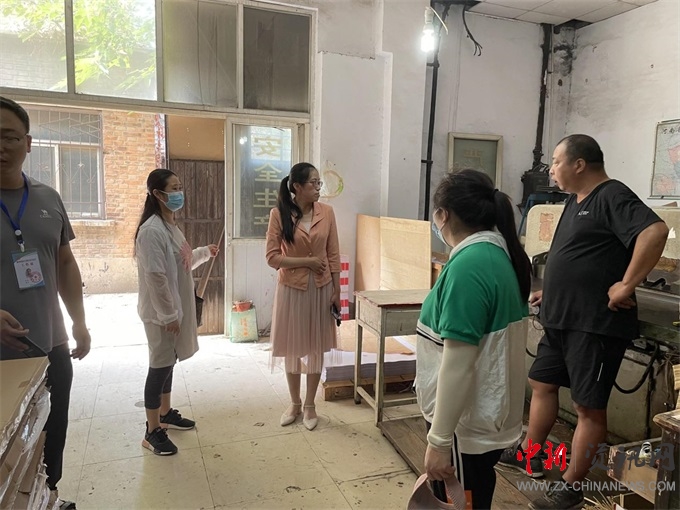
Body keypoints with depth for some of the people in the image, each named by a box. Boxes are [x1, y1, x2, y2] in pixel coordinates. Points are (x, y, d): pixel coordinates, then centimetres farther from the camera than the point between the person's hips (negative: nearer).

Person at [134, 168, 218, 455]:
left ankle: (165, 414, 36)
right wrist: (169, 315, -20)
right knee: (160, 366, 1)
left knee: (168, 363, 19)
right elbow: (155, 276, -23)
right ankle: (152, 432, 15)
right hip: (161, 312, -9)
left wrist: (205, 253, 12)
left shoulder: (170, 225, 10)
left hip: (176, 307, 9)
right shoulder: (152, 230, -21)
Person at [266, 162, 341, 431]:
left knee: (316, 346, 10)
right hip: (291, 289, -2)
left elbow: (333, 255, 1)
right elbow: (272, 257, -10)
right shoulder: (279, 214, -9)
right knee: (293, 347, 11)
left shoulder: (326, 212, -2)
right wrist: (307, 261, -17)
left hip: (321, 288, 2)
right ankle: (294, 403, 31)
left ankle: (310, 405, 27)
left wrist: (336, 291, 0)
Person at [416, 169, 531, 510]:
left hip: (466, 425, -9)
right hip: (487, 415, 9)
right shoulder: (501, 252, 3)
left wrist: (438, 440, -20)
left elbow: (458, 364, -27)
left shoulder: (468, 265, -26)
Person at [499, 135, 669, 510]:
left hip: (595, 324, -10)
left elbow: (656, 230, -30)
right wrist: (551, 291, 20)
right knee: (542, 383, 18)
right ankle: (528, 456, 35)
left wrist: (626, 285, -28)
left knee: (589, 406, 3)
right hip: (560, 320, 10)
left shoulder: (612, 197, -15)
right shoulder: (575, 200, 15)